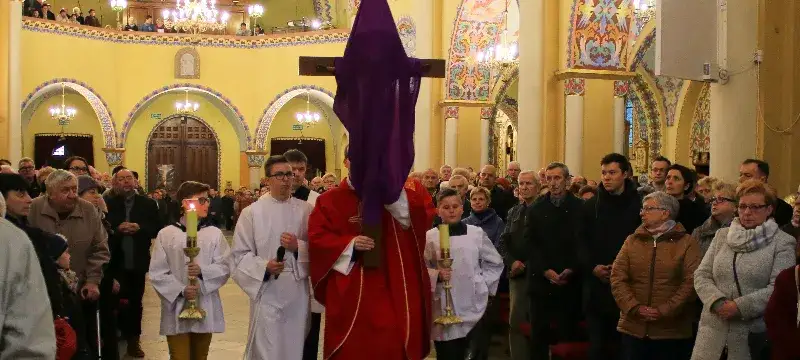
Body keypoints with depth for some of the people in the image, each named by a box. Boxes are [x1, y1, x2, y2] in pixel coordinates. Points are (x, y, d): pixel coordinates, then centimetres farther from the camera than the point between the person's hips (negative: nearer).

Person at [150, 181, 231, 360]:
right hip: (176, 310, -2)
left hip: (205, 309, 2)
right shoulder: (166, 234, -1)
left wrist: (203, 271, -21)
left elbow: (225, 268, -2)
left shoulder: (214, 233, 2)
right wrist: (181, 290, -17)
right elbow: (157, 273, -4)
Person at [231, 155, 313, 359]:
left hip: (298, 292, 3)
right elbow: (240, 254, -2)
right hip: (267, 291, -2)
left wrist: (299, 247, -12)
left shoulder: (305, 210, 5)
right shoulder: (252, 212, -1)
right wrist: (264, 266, -18)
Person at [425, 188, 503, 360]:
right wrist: (437, 275, -18)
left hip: (473, 305, 2)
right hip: (444, 308, -1)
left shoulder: (476, 233, 5)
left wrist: (485, 286, 7)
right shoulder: (430, 237, 0)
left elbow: (496, 263, 15)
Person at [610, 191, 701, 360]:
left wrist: (664, 311, -15)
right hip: (633, 328, 3)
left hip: (672, 331, -3)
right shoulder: (632, 241, 11)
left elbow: (691, 282, -8)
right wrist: (634, 308, -11)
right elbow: (617, 278, 2)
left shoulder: (686, 243, 1)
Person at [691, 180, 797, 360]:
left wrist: (740, 306, -17)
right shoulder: (722, 235, 11)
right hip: (713, 328, 3)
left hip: (755, 334, -3)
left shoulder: (782, 243, -1)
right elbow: (702, 275, 6)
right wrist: (718, 302, -12)